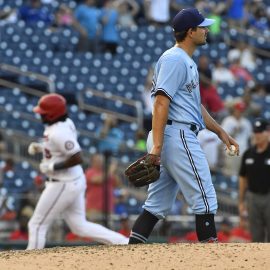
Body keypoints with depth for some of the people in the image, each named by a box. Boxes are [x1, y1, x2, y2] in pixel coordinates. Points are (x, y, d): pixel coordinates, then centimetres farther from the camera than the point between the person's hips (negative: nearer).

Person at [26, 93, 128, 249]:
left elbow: (77, 158, -29)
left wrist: (53, 166, -21)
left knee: (37, 225, 1)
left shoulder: (58, 132, -24)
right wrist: (40, 147, 11)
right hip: (75, 182, 10)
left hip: (63, 185, -10)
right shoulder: (66, 123, 5)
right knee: (80, 226, 15)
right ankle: (125, 243, 10)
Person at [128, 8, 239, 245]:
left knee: (159, 204, 8)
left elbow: (195, 105, 28)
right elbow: (161, 102, -18)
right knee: (204, 197, -8)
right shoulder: (174, 59, -10)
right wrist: (157, 145, -25)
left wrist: (220, 131, 24)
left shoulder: (187, 62, 23)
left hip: (183, 136, 10)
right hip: (177, 134, -10)